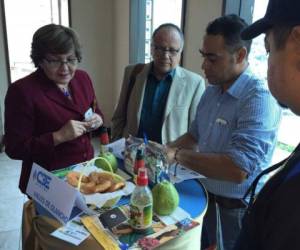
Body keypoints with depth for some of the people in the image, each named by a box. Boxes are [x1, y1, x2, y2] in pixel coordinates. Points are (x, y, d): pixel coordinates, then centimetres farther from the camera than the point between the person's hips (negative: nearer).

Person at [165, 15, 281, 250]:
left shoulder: (259, 98, -25)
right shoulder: (211, 91, 1)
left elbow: (238, 169, -33)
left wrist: (178, 155, -25)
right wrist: (166, 149, -5)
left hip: (236, 210, -7)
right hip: (206, 197, 7)